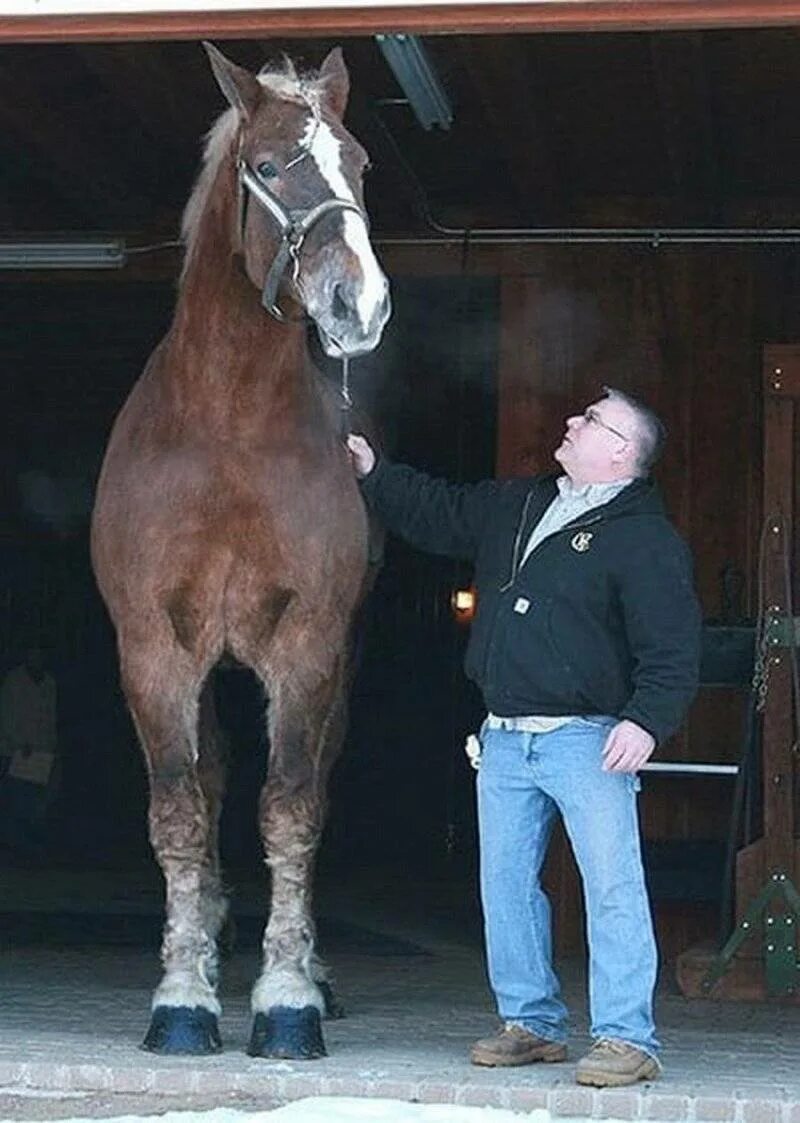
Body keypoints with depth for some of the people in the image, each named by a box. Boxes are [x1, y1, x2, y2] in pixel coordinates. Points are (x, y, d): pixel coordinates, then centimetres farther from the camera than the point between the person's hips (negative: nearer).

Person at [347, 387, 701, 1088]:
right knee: (505, 884, 10)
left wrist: (646, 720, -24)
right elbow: (436, 514, 28)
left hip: (587, 740, -7)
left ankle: (626, 1039, -5)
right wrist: (372, 475, 20)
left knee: (612, 884, -9)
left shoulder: (645, 538, -7)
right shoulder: (513, 507, 14)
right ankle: (532, 1023, 21)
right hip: (504, 737, 7)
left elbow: (673, 649, -13)